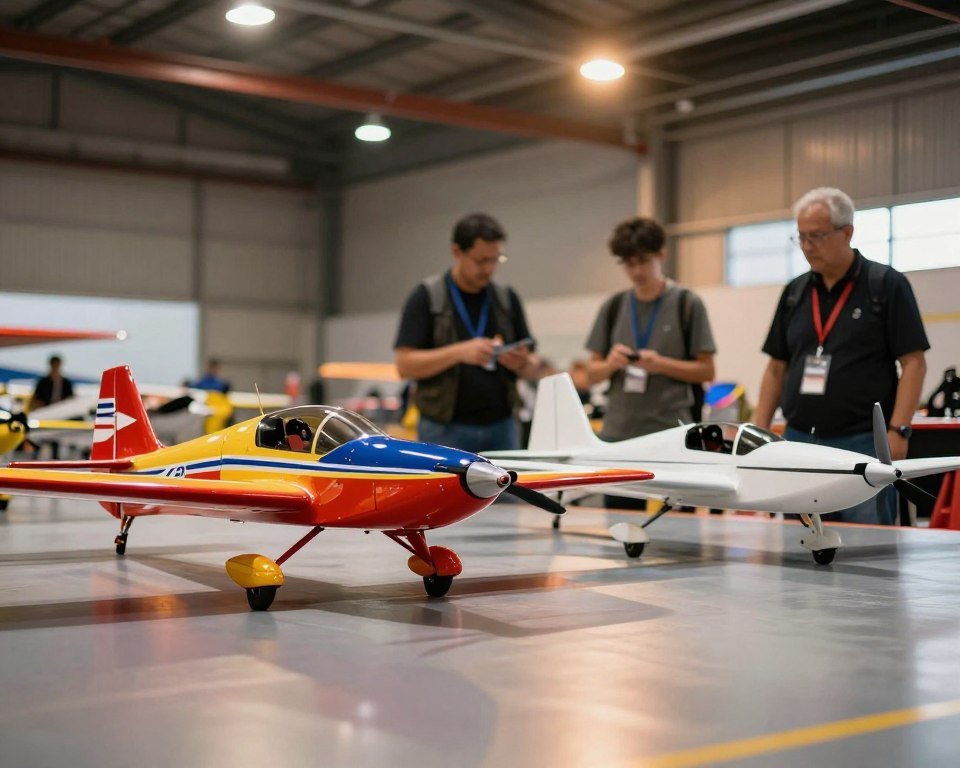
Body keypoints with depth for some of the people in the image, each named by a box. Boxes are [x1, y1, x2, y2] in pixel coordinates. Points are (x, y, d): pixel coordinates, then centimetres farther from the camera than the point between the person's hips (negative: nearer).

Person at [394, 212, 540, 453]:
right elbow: (405, 364, -10)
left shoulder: (507, 299, 9)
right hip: (446, 430, -4)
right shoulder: (426, 297, -3)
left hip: (501, 426, 4)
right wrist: (460, 352, -23)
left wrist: (521, 363, -11)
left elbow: (531, 366, 13)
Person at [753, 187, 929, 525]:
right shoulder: (795, 292, 12)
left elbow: (913, 362, -7)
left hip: (862, 443, -5)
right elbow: (777, 368, 16)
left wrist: (898, 430, -15)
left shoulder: (886, 285, -3)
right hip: (798, 440, 5)